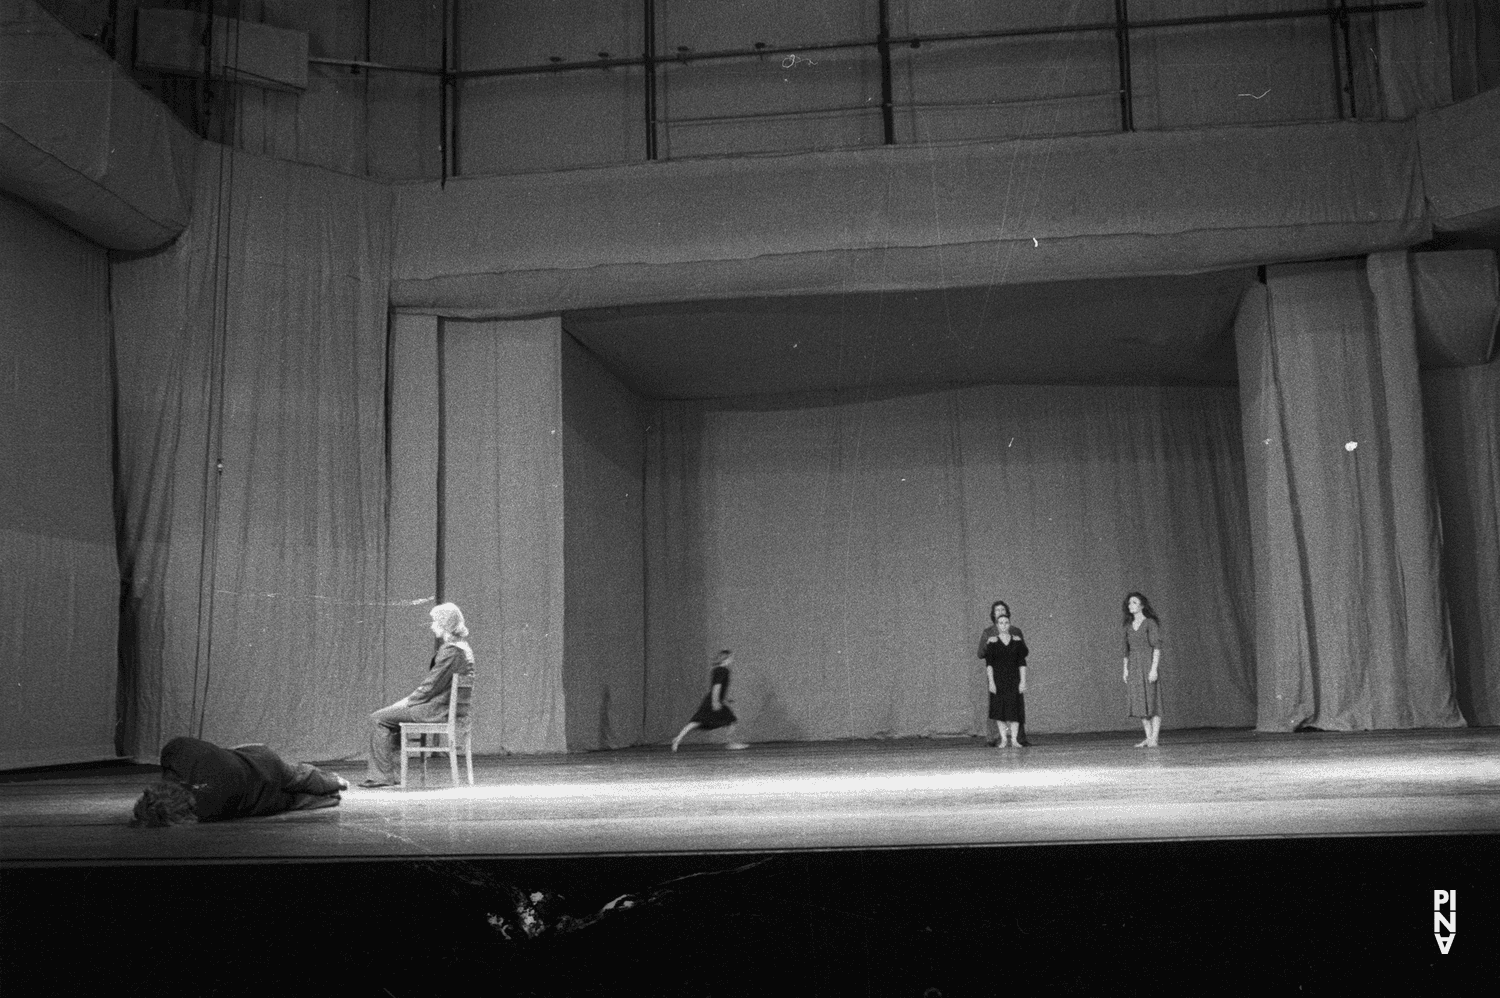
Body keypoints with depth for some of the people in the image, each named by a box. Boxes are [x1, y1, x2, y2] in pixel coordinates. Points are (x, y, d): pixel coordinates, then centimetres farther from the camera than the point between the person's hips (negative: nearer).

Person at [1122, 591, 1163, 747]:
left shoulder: (1150, 623, -4)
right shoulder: (1129, 626, 14)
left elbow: (1157, 647, -10)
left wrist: (1154, 669, -18)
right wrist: (1125, 670, 10)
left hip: (1148, 665, -6)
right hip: (1134, 667, 6)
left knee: (1152, 701, -8)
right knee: (1140, 703, 4)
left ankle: (1154, 739, -9)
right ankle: (1148, 737, 8)